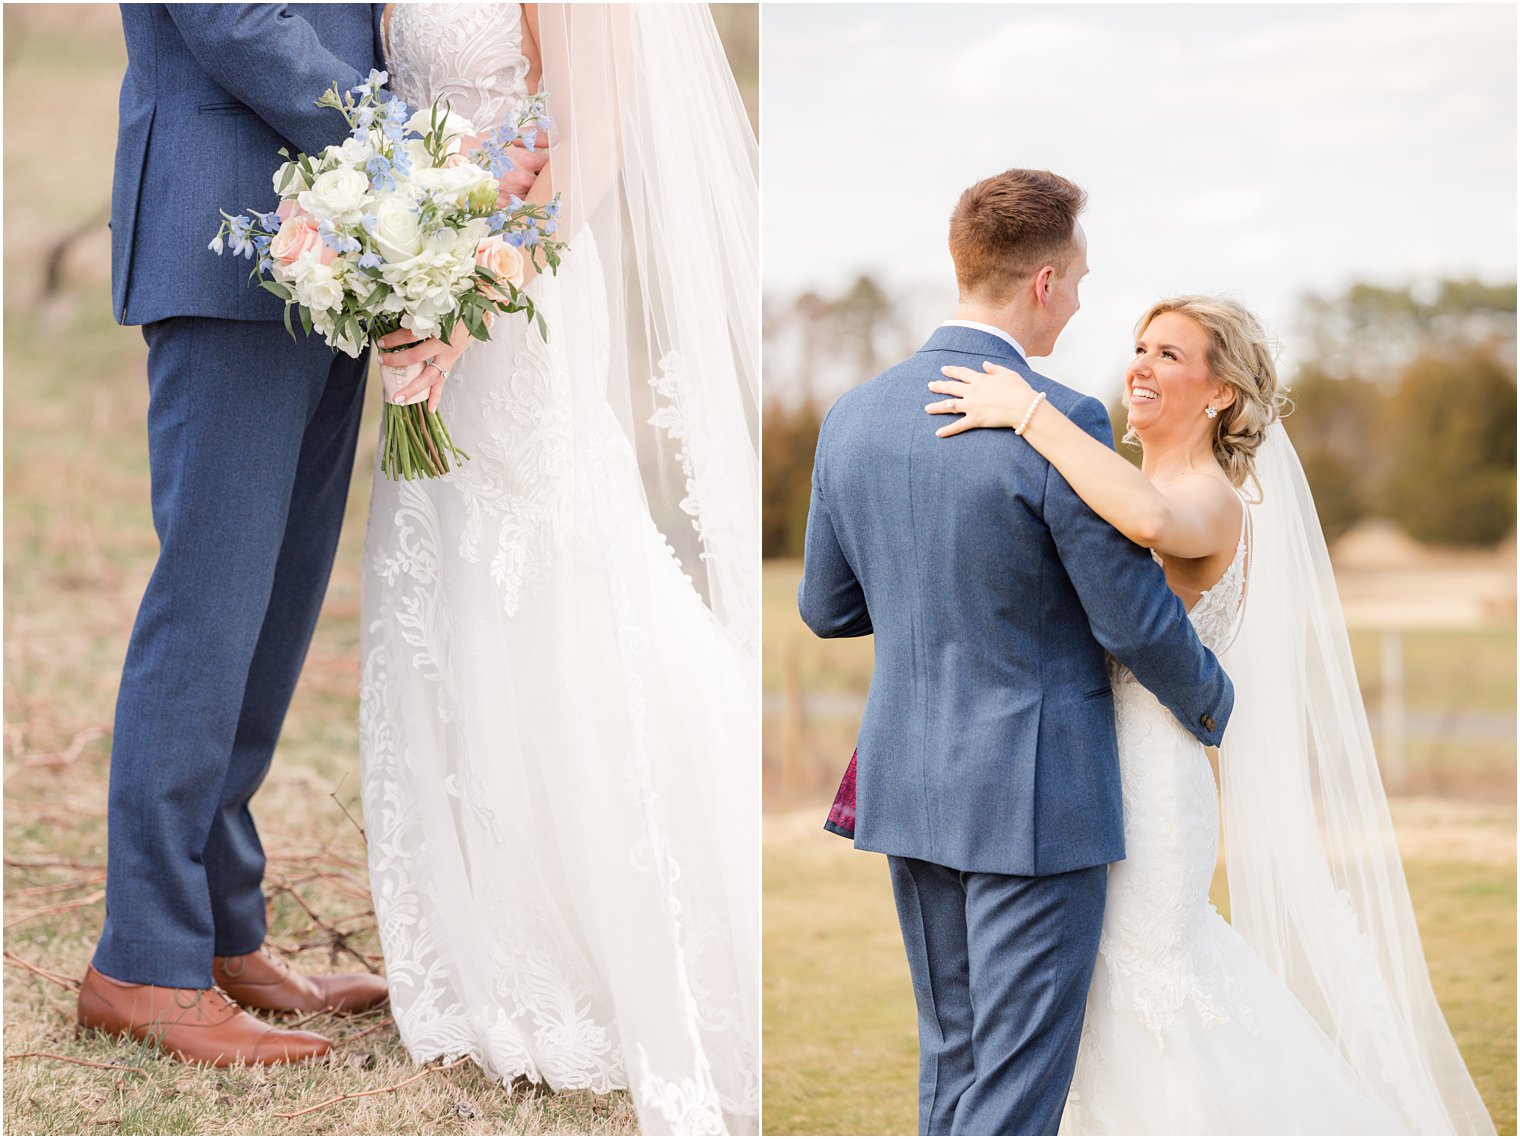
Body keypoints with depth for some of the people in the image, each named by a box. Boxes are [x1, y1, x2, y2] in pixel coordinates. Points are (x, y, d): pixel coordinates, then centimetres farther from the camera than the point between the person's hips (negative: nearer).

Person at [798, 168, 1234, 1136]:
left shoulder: (855, 418, 1)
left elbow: (826, 607, 10)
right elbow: (1134, 619, -13)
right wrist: (1210, 703, 7)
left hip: (908, 783, 7)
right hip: (1036, 798, -7)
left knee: (954, 1059, 20)